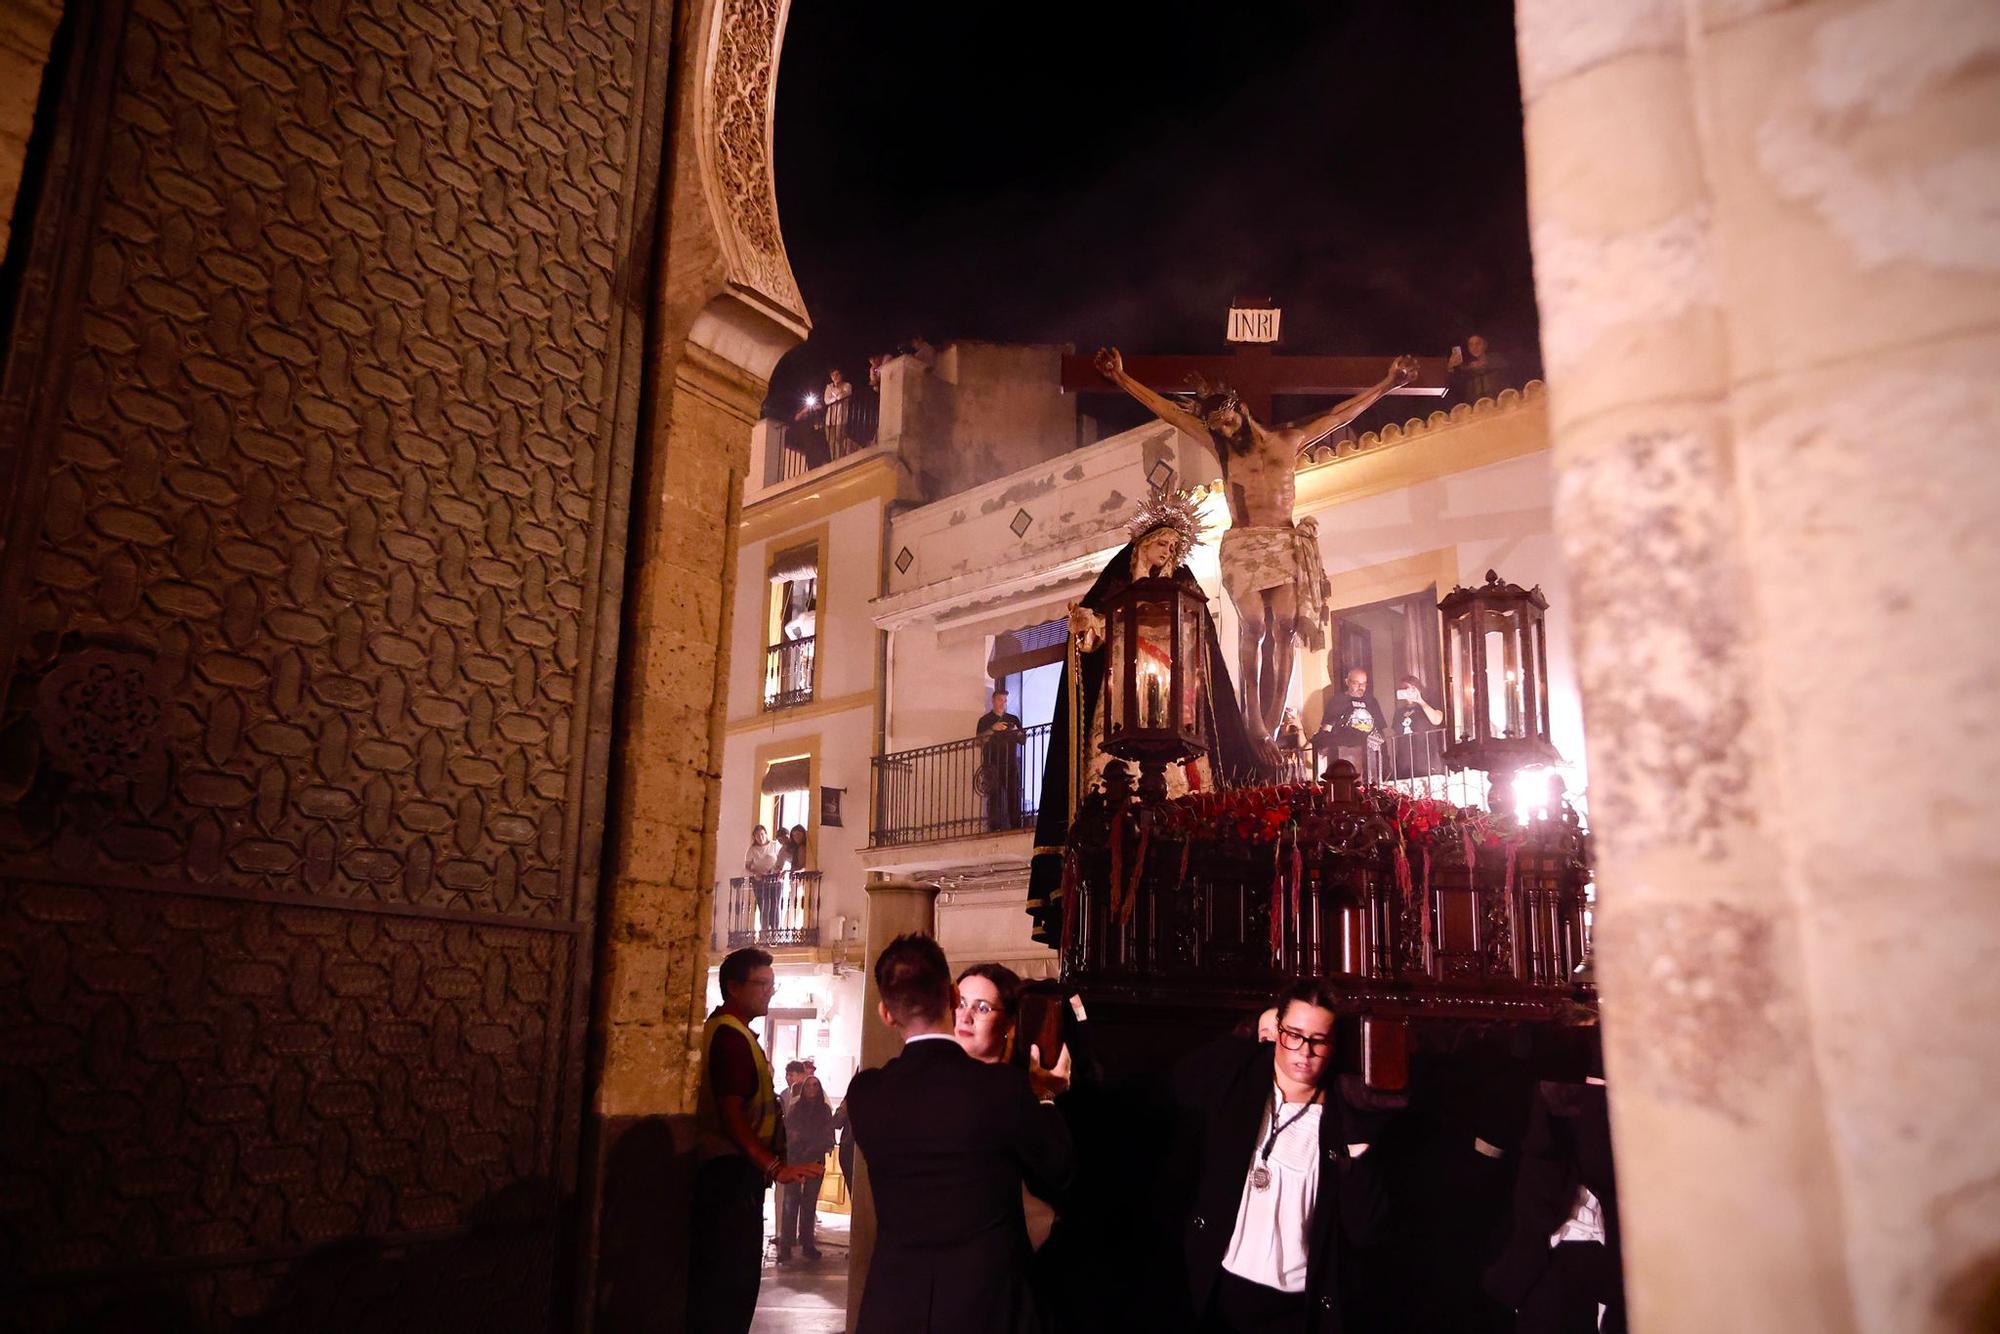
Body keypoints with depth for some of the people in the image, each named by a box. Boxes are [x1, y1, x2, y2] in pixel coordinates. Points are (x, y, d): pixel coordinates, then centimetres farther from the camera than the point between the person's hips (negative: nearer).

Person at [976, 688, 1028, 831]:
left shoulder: (1013, 719, 18)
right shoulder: (985, 720, 9)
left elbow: (1023, 740, 14)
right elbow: (980, 739, -5)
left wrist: (1017, 732, -7)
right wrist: (993, 729, -18)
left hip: (1011, 764, 3)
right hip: (992, 765, -3)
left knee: (1014, 796, -4)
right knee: (994, 797, -8)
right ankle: (994, 829, -9)